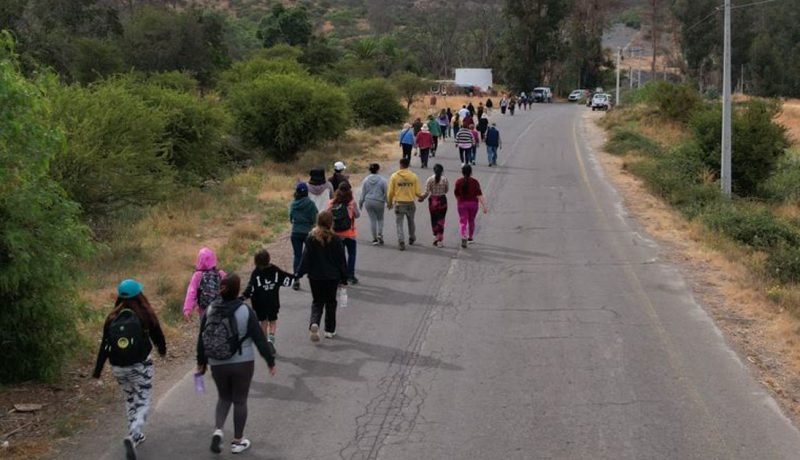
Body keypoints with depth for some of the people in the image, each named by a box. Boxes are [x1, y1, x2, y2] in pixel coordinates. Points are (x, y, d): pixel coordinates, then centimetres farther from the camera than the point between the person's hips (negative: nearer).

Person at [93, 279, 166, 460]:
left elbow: (104, 346, -2)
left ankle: (135, 435, 32)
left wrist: (97, 371, 2)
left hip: (118, 368, 3)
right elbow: (157, 335, 6)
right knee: (143, 403, 2)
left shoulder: (112, 318, -1)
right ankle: (132, 436, -20)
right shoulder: (145, 315, -8)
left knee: (129, 399, 24)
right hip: (140, 367, -3)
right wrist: (162, 350, 27)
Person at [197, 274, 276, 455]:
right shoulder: (246, 311, -13)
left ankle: (218, 430, 1)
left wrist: (201, 362, 18)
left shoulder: (210, 311, -3)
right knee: (240, 400, 11)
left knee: (223, 397, 22)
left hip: (217, 365, 3)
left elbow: (201, 339, 5)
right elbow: (259, 339, -10)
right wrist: (270, 361, 1)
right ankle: (237, 441, 19)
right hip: (243, 364, -3)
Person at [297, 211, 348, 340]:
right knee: (330, 303, 15)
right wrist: (344, 278, 5)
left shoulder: (311, 238, -9)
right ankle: (330, 330, 20)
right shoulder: (336, 240, -10)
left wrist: (300, 273, 2)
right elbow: (341, 260, -4)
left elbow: (306, 257, -7)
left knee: (317, 302, 13)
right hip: (332, 276, -1)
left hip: (315, 276, 1)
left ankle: (314, 323, -14)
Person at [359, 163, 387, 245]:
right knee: (380, 219, 17)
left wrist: (361, 202, 13)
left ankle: (374, 239, 9)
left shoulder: (365, 180, -2)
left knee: (372, 220, 8)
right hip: (379, 202, -2)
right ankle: (380, 234, -3)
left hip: (368, 201, 2)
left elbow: (363, 192, 2)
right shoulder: (382, 180, -8)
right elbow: (386, 192, -4)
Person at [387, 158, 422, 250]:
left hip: (399, 203, -2)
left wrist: (389, 203, 11)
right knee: (411, 222, 22)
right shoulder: (413, 176, -4)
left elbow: (390, 192, -4)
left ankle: (401, 242, -8)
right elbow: (417, 192, -2)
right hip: (410, 203, 2)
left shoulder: (394, 176, -6)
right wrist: (421, 196, 21)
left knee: (400, 223, 4)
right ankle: (412, 239, 37)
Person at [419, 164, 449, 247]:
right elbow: (447, 190, 4)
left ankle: (436, 237, 20)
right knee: (441, 221, 5)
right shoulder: (444, 179, -7)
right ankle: (440, 241, 2)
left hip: (433, 200, 0)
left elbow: (426, 192, -10)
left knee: (434, 219, 15)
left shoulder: (430, 179, -8)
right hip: (442, 200, 0)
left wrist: (421, 198, 8)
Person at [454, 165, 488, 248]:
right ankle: (470, 237, 37)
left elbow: (456, 194, 4)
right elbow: (479, 195, -12)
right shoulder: (475, 182, -7)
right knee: (471, 221, 20)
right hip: (473, 203, 1)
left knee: (463, 221, -3)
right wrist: (484, 206, -12)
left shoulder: (458, 182, -6)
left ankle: (463, 238, -26)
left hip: (462, 204, -1)